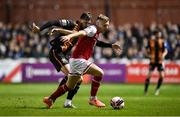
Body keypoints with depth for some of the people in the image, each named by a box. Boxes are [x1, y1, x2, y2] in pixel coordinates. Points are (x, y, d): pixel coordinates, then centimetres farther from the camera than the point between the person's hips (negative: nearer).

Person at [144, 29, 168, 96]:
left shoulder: (162, 42, -1)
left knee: (162, 76, -8)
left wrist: (163, 55, -22)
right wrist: (149, 54, -12)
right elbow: (147, 50, 8)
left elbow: (165, 51, -1)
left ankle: (157, 89, 15)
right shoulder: (150, 41, -2)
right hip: (153, 61, -1)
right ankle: (145, 90, 2)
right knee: (149, 75, -11)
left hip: (160, 61, 1)